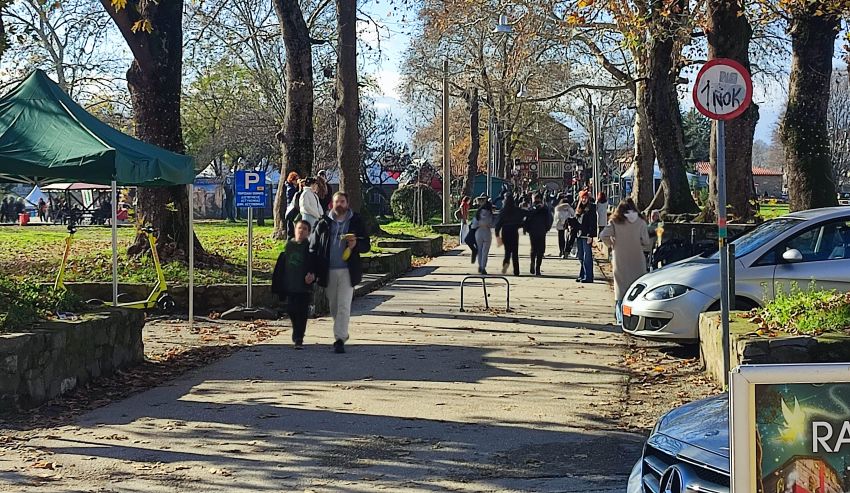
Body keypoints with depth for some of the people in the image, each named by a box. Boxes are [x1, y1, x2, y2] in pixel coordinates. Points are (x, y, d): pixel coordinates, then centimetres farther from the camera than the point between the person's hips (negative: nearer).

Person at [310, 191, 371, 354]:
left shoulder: (356, 222, 3)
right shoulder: (323, 223, 6)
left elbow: (366, 245, 6)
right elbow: (314, 247, 7)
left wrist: (355, 245, -17)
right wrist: (314, 271, -1)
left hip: (347, 271, -2)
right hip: (328, 272, 2)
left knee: (344, 306, -8)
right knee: (333, 306, 12)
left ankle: (340, 339, -8)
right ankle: (342, 333, 30)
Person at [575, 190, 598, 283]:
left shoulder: (591, 208, -7)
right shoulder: (579, 209, 15)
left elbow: (593, 223, -12)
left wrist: (590, 235, -18)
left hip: (587, 236, -8)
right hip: (579, 236, 8)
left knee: (587, 257, -7)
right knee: (581, 257, 13)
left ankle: (588, 277, -5)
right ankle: (582, 275, 20)